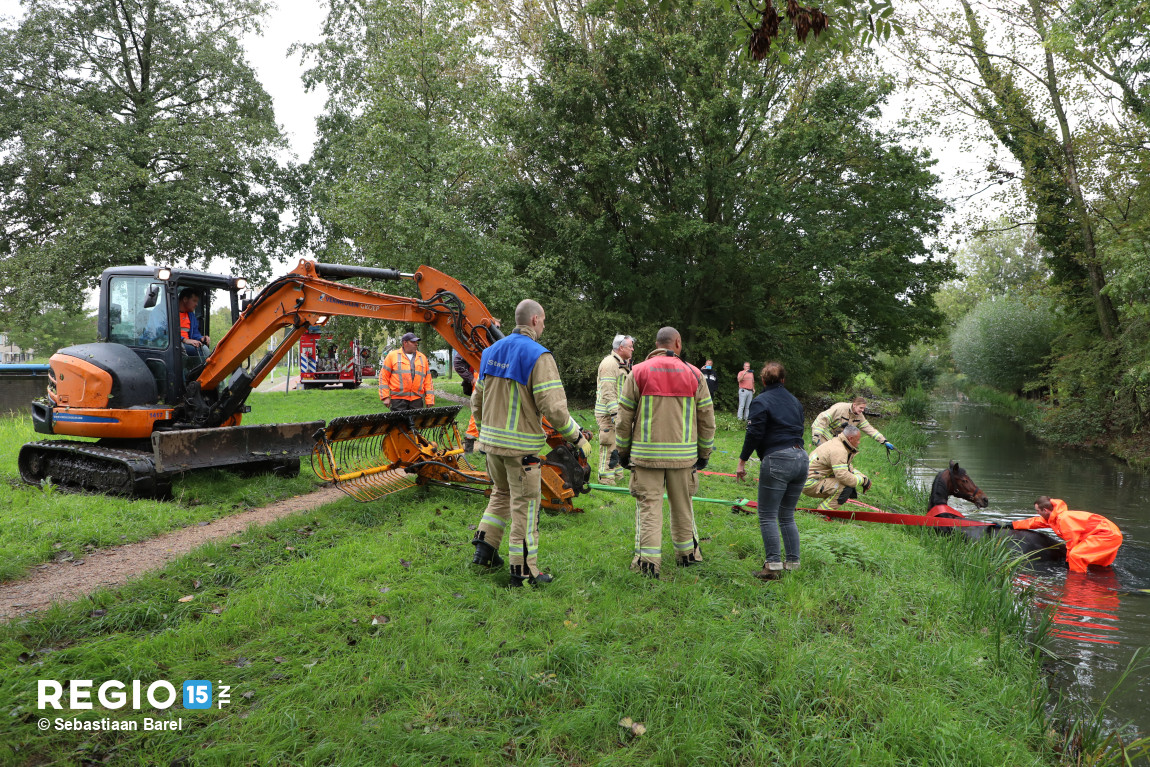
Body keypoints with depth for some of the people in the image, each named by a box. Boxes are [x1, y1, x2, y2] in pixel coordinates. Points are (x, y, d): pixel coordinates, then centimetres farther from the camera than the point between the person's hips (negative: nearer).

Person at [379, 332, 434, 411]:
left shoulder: (422, 358, 16)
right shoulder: (392, 356, 7)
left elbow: (428, 380, 15)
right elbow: (383, 377, 5)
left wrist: (429, 400, 7)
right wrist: (385, 397, -2)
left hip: (417, 399, 3)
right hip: (398, 399, -3)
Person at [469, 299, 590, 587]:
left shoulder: (492, 352, 8)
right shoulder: (538, 356, -15)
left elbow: (477, 400, 15)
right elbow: (553, 407, -21)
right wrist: (577, 436, -7)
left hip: (491, 441, 7)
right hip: (521, 445, -7)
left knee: (501, 493, 25)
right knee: (525, 504, 4)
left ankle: (485, 547, 23)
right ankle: (523, 569, 10)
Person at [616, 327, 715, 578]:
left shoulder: (638, 372, 0)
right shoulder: (693, 374, 4)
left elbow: (624, 417, 1)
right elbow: (707, 418, 7)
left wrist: (623, 451, 11)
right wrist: (704, 453, 17)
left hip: (646, 453, -1)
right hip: (683, 454, 2)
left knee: (648, 505, 2)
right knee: (682, 505, 16)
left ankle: (648, 560, -1)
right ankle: (686, 553, 29)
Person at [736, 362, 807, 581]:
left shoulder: (761, 402, -4)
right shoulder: (795, 401, 17)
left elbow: (754, 435, -10)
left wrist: (742, 462, -3)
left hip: (777, 460, -7)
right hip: (801, 458, 7)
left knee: (768, 515, -2)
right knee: (787, 515, 16)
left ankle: (774, 565, -7)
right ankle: (793, 562, 15)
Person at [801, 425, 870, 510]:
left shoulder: (836, 442, 13)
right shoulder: (838, 450, -21)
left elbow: (848, 468, 24)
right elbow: (843, 476, -28)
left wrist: (863, 476, 8)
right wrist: (863, 480, -14)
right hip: (810, 484, -11)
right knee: (846, 488, -22)